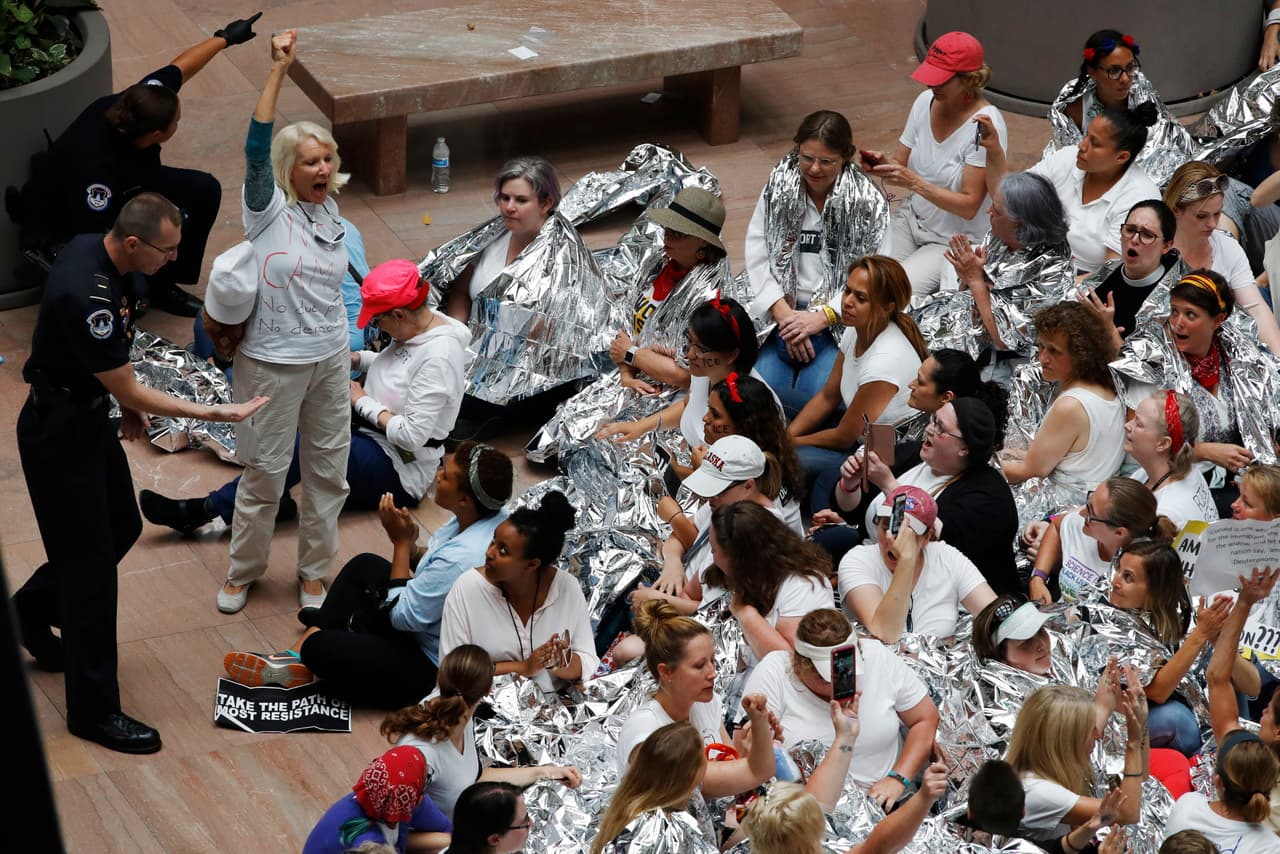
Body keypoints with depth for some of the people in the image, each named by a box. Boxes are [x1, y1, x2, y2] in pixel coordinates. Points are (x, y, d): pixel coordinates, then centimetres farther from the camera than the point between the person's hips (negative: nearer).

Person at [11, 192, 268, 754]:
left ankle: (32, 609, 43)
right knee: (91, 564, -1)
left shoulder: (92, 248, -6)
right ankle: (94, 710, 10)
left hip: (89, 413, 9)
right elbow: (130, 393, -26)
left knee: (122, 526, 22)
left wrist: (125, 399, 12)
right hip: (60, 434, -9)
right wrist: (213, 413, -24)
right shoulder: (87, 297, -35)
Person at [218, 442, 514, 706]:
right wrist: (410, 542, -16)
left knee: (318, 647, -16)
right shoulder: (492, 520, -8)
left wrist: (402, 543, -18)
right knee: (364, 565, 17)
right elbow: (429, 568, 5)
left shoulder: (461, 559, -36)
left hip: (433, 670, -10)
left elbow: (404, 617, -24)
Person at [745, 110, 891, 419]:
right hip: (783, 310, 2)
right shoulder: (778, 187, 3)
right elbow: (757, 256, -1)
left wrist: (821, 318, -18)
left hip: (840, 317, -2)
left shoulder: (868, 201, -4)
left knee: (822, 391, -26)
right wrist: (782, 312, -14)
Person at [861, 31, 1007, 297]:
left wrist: (914, 182, -31)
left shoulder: (985, 125, -21)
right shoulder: (926, 102, -2)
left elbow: (969, 206, -21)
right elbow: (902, 163, 7)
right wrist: (883, 164, -17)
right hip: (912, 219, 5)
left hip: (957, 242, -5)